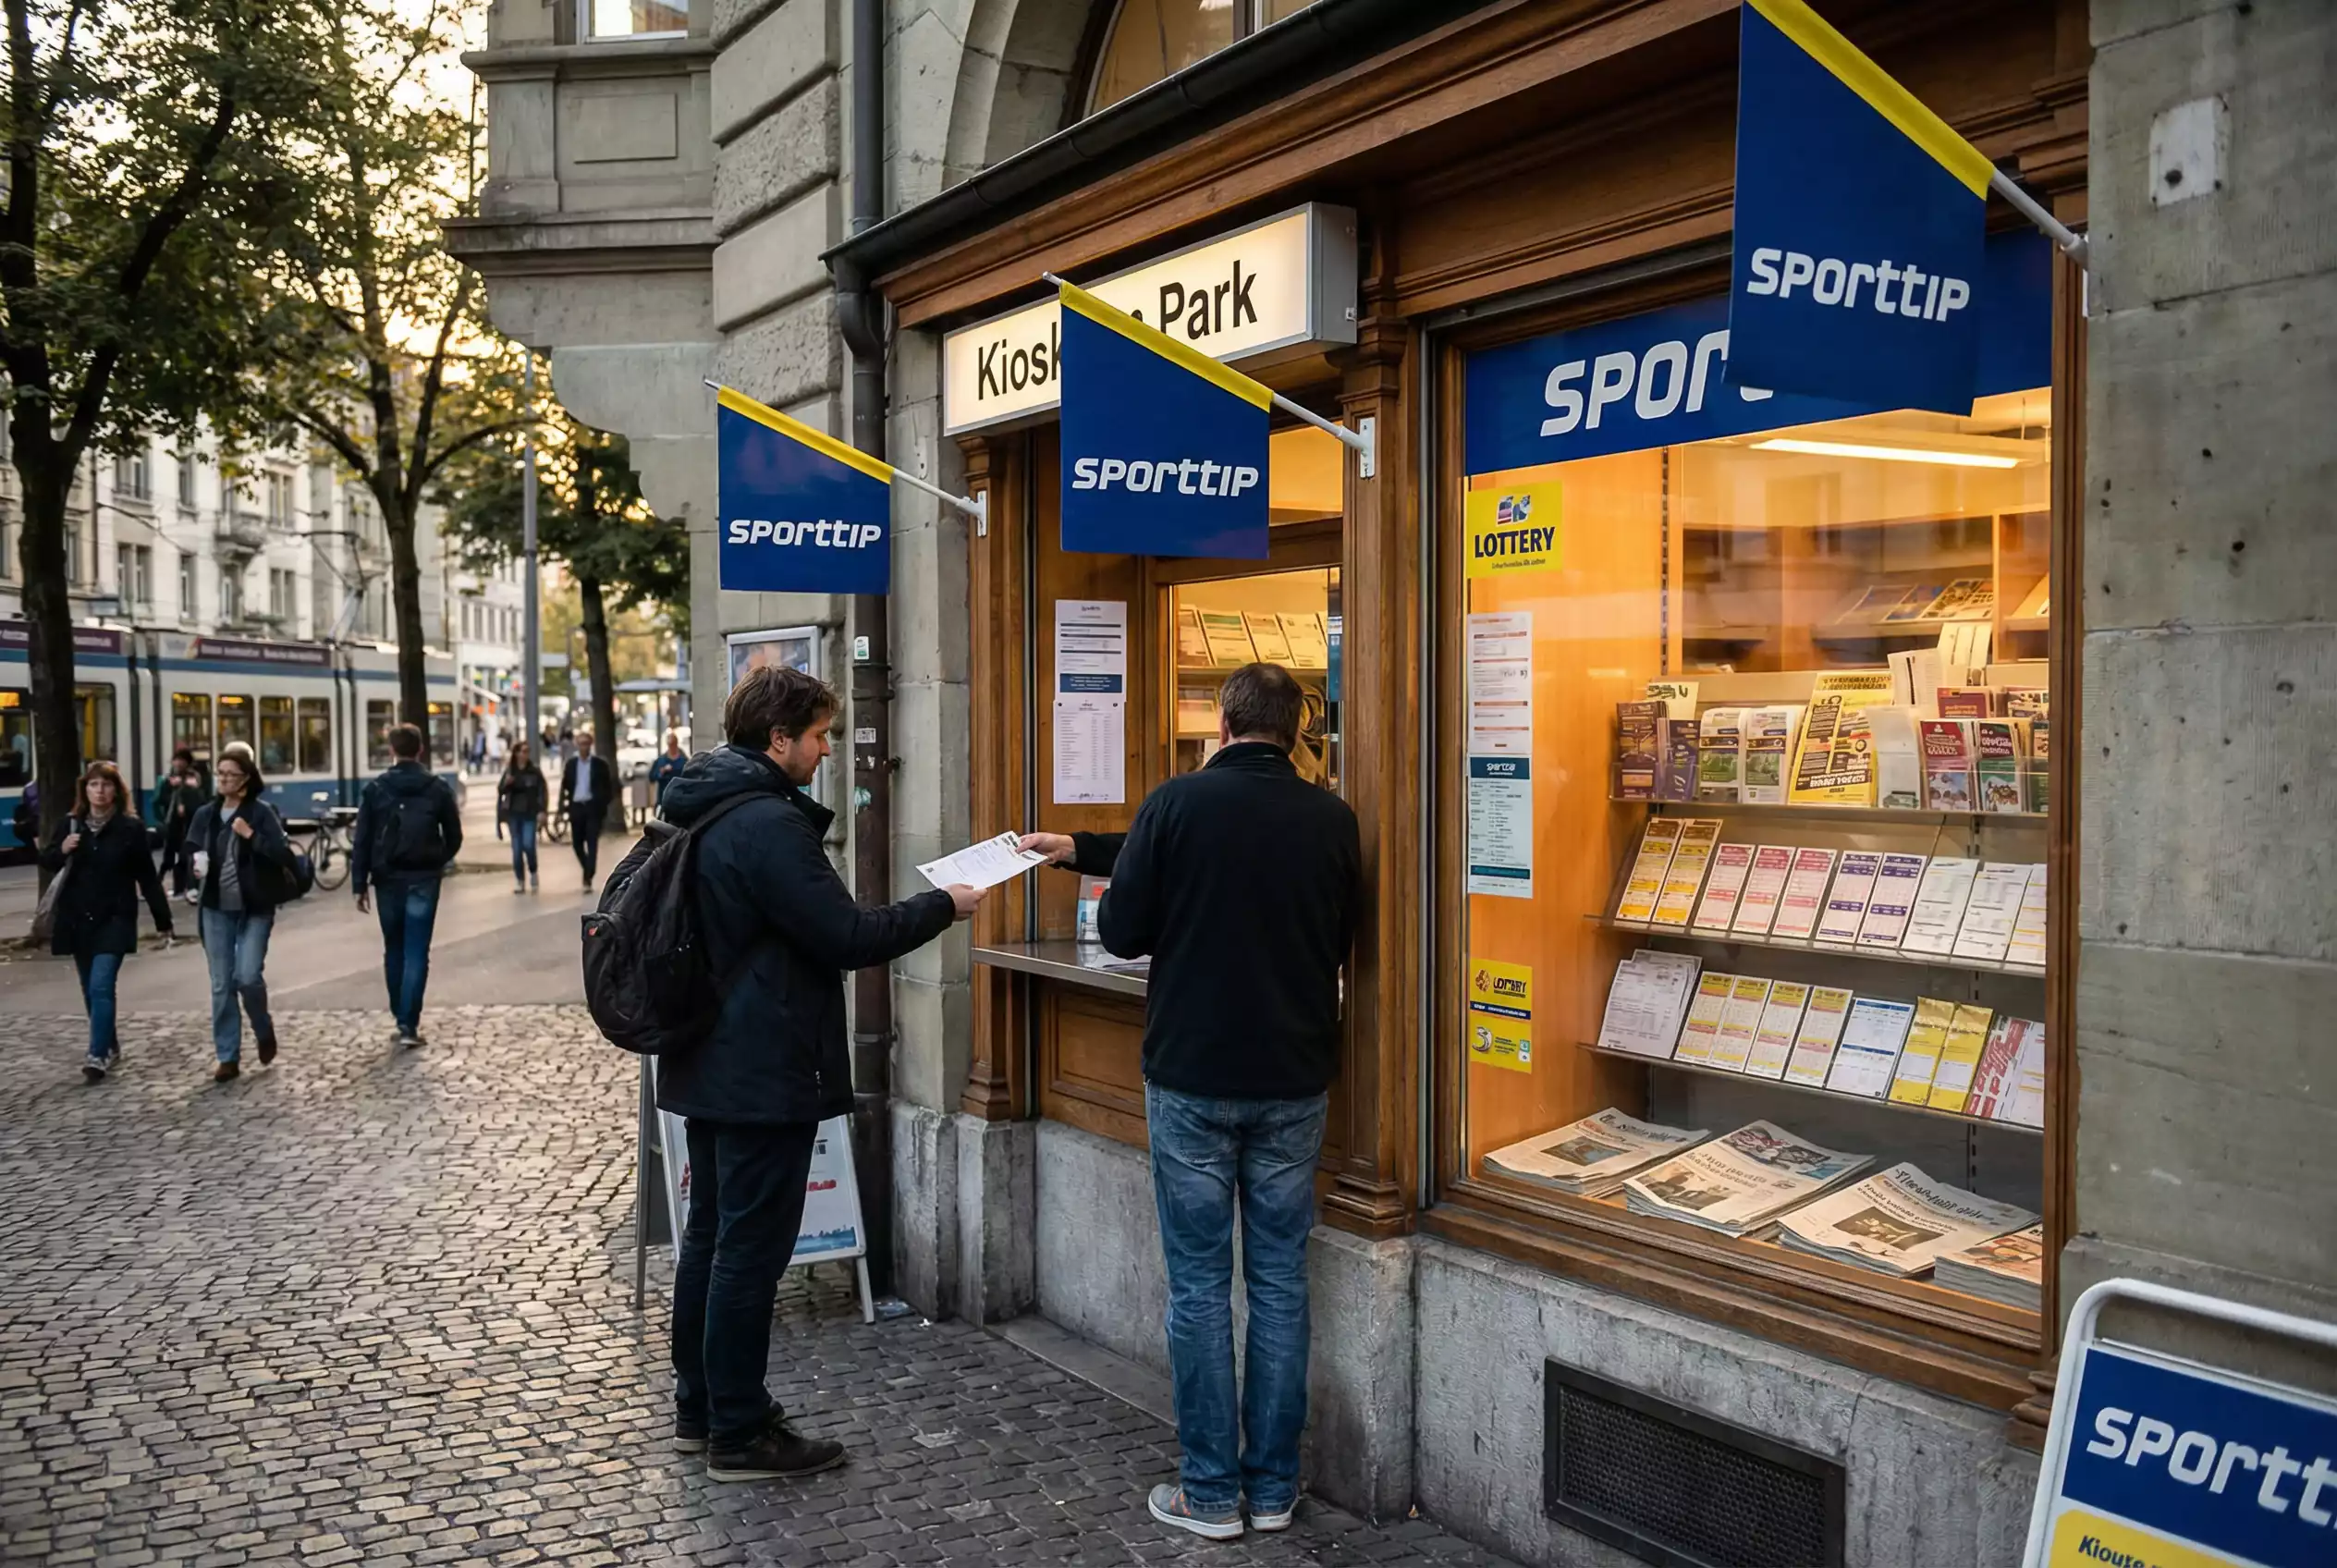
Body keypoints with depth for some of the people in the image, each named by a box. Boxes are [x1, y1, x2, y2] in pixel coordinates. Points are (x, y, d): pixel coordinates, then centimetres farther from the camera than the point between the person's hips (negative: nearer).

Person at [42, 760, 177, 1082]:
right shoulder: (70, 825, 4)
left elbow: (147, 876, -2)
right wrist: (61, 850, -14)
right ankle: (111, 1047, 28)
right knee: (90, 990, 13)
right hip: (77, 919, 4)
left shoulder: (130, 827, -4)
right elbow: (46, 862, 9)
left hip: (115, 919, -4)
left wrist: (162, 919, 0)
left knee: (101, 987, -14)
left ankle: (98, 1056, -15)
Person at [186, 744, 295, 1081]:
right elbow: (190, 851, 20)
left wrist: (251, 836, -23)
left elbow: (284, 856, -13)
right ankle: (227, 1057, 12)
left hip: (254, 908, -4)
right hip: (216, 908, 4)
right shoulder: (205, 814, 6)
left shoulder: (261, 812, -7)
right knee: (222, 985, 4)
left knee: (248, 976, -13)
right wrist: (195, 866, -2)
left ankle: (264, 1030, 17)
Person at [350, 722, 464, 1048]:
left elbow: (362, 841, -3)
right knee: (416, 952, -2)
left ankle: (401, 1018, 22)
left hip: (388, 878, 1)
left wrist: (360, 884, 1)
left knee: (393, 949, 15)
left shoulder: (375, 789, -1)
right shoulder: (438, 788, 0)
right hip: (423, 879, -1)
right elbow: (454, 836, 5)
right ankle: (408, 1024, -8)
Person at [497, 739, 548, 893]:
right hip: (514, 814, 2)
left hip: (530, 813, -2)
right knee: (516, 848, 3)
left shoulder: (534, 771, -1)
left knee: (528, 845, -14)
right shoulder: (509, 771, 4)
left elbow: (542, 791, -4)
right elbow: (500, 791, 4)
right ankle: (520, 881, 12)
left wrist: (542, 811, -13)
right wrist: (506, 783, -17)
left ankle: (533, 872, 12)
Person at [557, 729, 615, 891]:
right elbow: (564, 787, 10)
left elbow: (607, 786, 1)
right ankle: (589, 872, 29)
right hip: (576, 807, 4)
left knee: (592, 844, -8)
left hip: (593, 807, -4)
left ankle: (588, 878, -10)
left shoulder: (599, 764, 1)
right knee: (576, 843, 8)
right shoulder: (571, 765, 10)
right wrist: (562, 808, 2)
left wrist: (604, 807, -8)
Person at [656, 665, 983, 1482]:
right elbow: (848, 937, -21)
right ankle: (739, 1435, 10)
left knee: (710, 1238, 18)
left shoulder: (702, 811, 10)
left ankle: (700, 1408, 30)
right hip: (763, 1075, -10)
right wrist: (941, 906, -10)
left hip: (708, 1066, 10)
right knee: (751, 1251, 0)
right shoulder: (768, 824, -22)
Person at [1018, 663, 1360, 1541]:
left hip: (1192, 1079, -3)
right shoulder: (1332, 820, -2)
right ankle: (1273, 1487, 21)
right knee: (1280, 1281, 12)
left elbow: (1122, 932, -5)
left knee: (1199, 1285, 8)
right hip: (1295, 1081, 3)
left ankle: (1211, 1493, 16)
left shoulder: (1178, 803, -12)